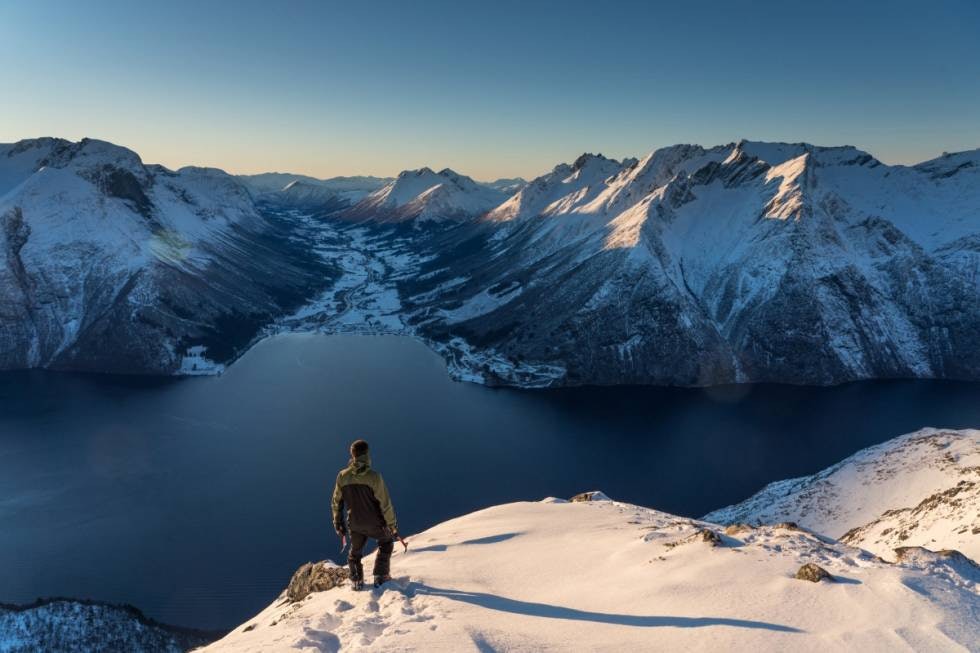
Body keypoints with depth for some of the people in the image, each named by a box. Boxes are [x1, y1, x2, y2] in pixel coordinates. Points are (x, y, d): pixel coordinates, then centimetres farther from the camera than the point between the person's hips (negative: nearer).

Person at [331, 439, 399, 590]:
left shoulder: (342, 476, -10)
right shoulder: (374, 477, -22)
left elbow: (336, 502, 1)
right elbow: (385, 504, -18)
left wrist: (338, 522, 16)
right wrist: (392, 525, -6)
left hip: (355, 524, 3)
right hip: (375, 523, -3)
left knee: (355, 552, 27)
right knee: (386, 542, 24)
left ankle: (356, 581, 31)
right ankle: (380, 577, 22)